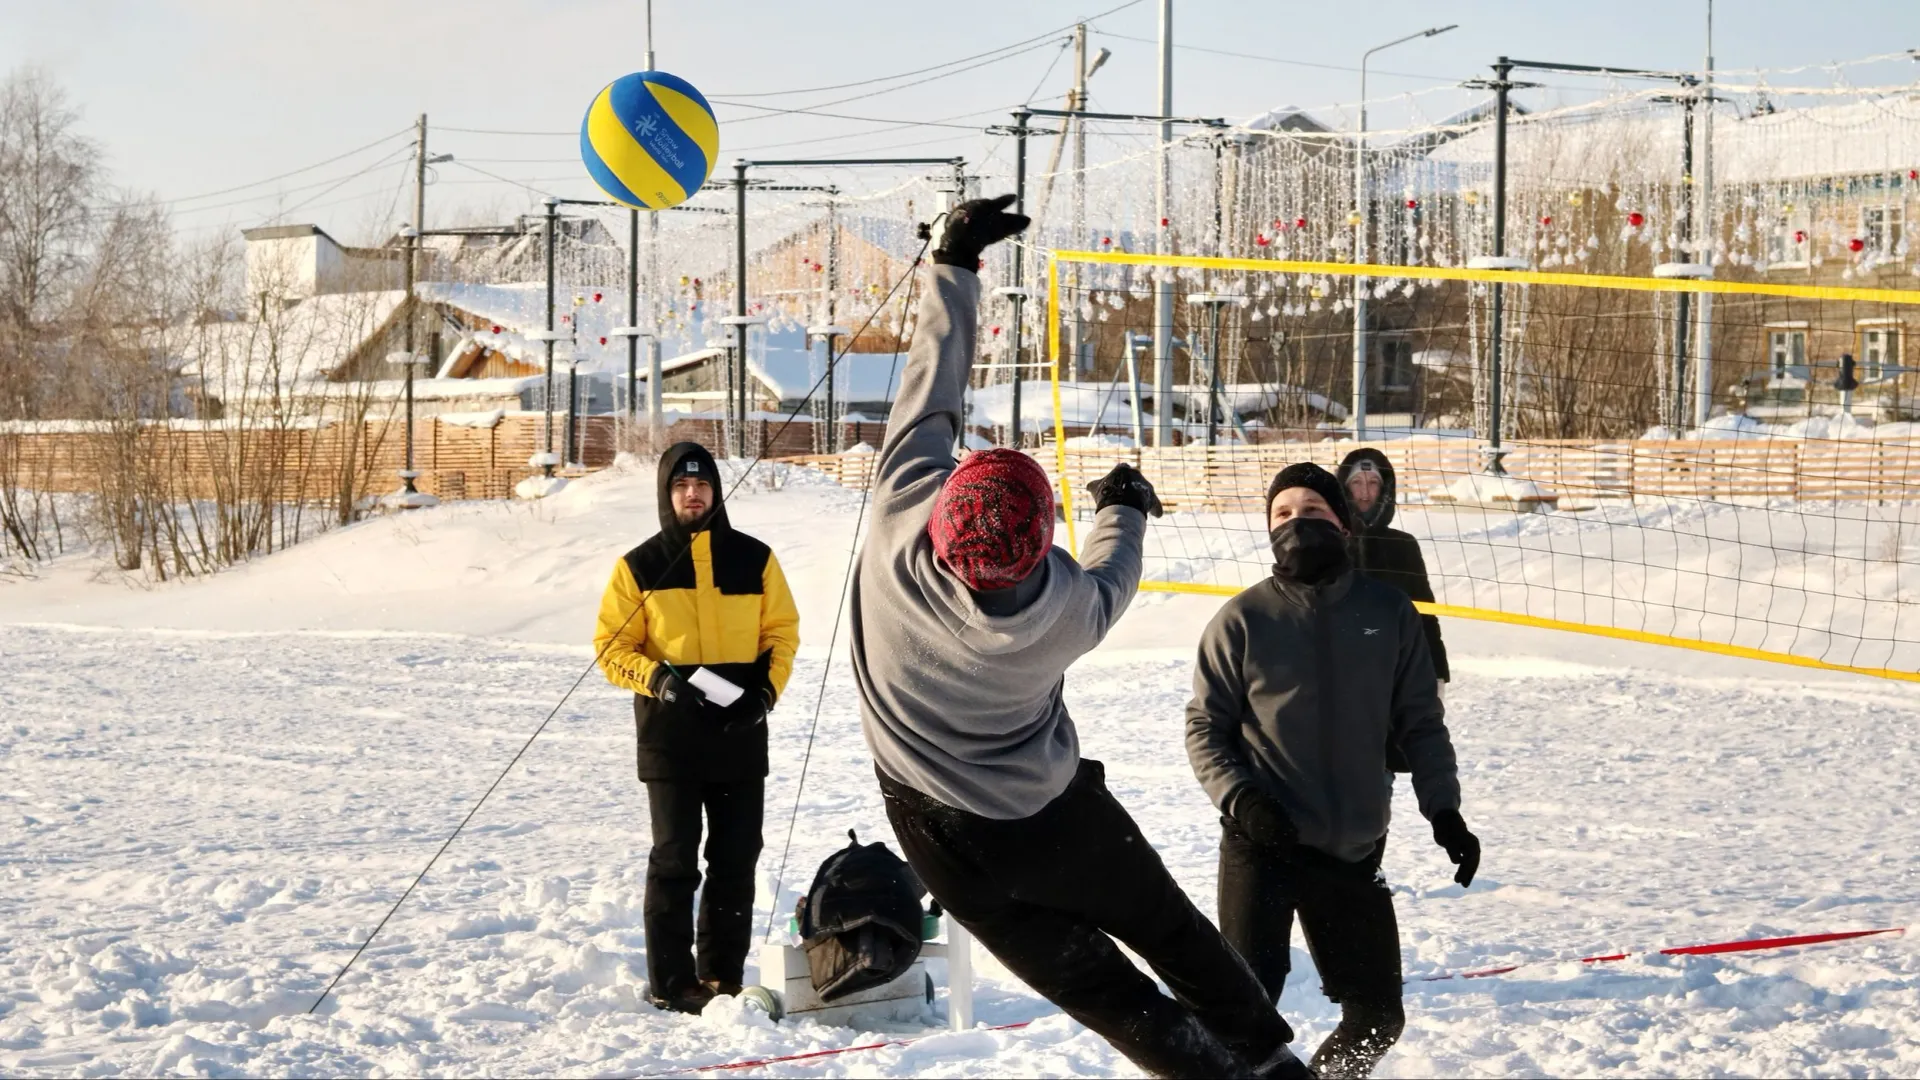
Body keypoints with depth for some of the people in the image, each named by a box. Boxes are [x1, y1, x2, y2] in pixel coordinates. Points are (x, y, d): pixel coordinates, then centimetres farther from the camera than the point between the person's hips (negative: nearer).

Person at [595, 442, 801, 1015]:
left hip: (741, 733, 3)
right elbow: (612, 646, 2)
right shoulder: (640, 566, 1)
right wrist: (657, 679, -15)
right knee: (675, 859, -2)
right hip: (669, 734, -3)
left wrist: (768, 688, -6)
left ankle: (723, 976, 16)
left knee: (736, 859, 7)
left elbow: (782, 630, 11)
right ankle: (672, 982, 3)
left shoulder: (754, 559, 7)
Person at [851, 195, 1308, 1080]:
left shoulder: (901, 520, -32)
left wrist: (953, 263, -9)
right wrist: (1124, 512, 19)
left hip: (944, 838, 2)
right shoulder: (1063, 604, -29)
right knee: (1168, 927, 21)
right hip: (1054, 823, -2)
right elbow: (1110, 585, -1)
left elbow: (932, 383, -18)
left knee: (1085, 976, 14)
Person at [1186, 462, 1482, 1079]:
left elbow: (1420, 723, 9)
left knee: (1377, 1018, 10)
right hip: (1262, 846, -3)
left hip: (1355, 853, 3)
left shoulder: (1388, 613, 3)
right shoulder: (1243, 621, -3)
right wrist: (1238, 799, -14)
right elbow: (1205, 726, 1)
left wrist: (1443, 809, 1)